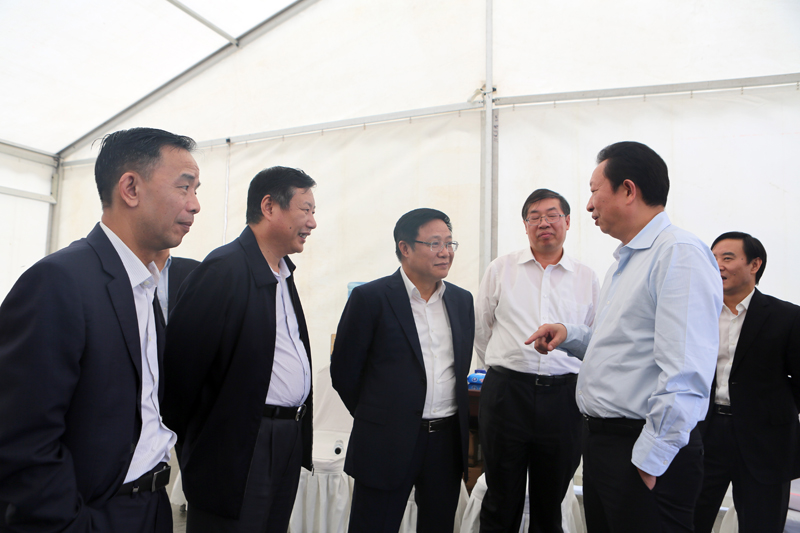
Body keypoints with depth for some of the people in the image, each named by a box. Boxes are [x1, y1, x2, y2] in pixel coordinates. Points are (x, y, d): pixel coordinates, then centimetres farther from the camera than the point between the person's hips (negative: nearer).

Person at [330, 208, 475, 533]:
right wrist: (377, 419, 4)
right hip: (388, 443, -4)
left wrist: (450, 424, 13)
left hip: (448, 442, 5)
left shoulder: (462, 300, 8)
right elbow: (343, 371, -4)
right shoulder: (370, 298, -8)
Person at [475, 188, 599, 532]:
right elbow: (480, 329, 12)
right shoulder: (500, 269, 5)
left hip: (563, 397, 1)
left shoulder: (587, 278, 7)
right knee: (502, 501, 10)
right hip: (506, 391, -1)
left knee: (550, 505, 15)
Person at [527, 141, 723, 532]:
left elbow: (685, 375, -24)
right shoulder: (624, 261, 15)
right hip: (602, 440, 9)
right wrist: (569, 336, 7)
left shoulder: (680, 254, -17)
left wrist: (649, 462, -21)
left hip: (649, 453, -9)